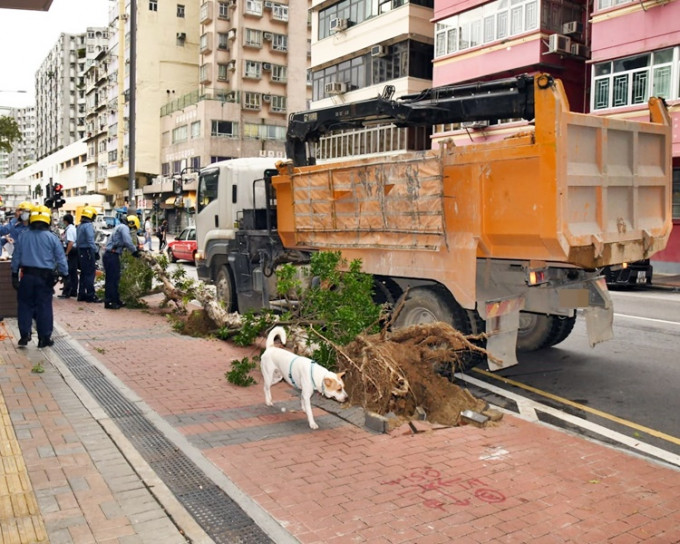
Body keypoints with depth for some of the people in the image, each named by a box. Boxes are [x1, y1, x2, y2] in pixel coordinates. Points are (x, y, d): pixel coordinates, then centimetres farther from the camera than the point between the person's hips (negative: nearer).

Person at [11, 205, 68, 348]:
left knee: (25, 305, 12)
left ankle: (24, 335, 9)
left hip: (27, 276, 2)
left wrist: (14, 274, 13)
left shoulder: (24, 235, 0)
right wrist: (65, 275, 6)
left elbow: (16, 256, 5)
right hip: (45, 277, -2)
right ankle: (44, 338, 9)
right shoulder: (52, 237, -6)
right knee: (44, 307, 4)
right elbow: (60, 259, -4)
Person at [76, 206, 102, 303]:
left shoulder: (79, 226, 16)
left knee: (83, 273, 14)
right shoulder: (89, 225, -14)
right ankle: (90, 295, -6)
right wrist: (96, 251, -16)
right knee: (90, 274, -7)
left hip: (81, 251, 9)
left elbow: (77, 241, 19)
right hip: (88, 251, -9)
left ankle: (81, 294, 18)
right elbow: (90, 241, -20)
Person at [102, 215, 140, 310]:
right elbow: (128, 242, -22)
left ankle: (116, 300, 22)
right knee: (111, 279, -7)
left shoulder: (121, 228, 22)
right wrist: (135, 251, -9)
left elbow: (124, 243, 23)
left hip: (113, 256, 10)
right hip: (111, 256, -10)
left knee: (115, 278, 15)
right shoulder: (124, 228, -10)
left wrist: (135, 249, 15)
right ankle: (108, 302, -4)